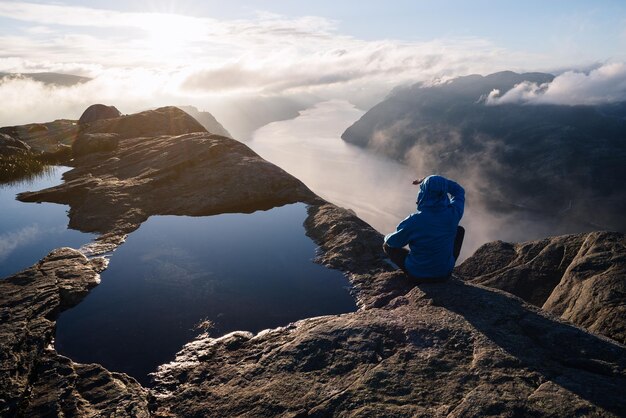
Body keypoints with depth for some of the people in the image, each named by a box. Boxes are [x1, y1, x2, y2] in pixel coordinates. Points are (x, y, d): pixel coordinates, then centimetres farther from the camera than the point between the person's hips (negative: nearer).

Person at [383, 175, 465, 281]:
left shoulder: (413, 221, -27)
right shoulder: (453, 214, -19)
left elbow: (392, 242, -9)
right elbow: (459, 191, 5)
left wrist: (387, 237, 15)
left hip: (417, 273, -2)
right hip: (445, 272, 2)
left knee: (387, 245, 20)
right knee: (460, 230, 22)